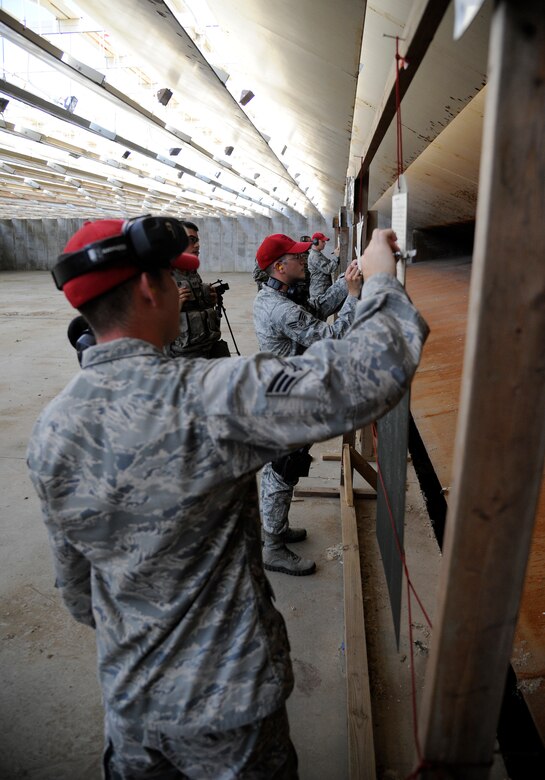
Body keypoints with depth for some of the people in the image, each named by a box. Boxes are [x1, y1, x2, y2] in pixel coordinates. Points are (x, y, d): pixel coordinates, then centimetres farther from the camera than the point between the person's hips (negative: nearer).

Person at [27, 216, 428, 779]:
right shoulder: (204, 399, -30)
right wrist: (379, 278, -15)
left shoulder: (49, 432, -10)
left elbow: (73, 580, 3)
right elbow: (370, 375, -33)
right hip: (225, 701, -4)